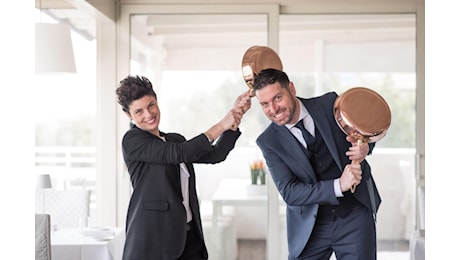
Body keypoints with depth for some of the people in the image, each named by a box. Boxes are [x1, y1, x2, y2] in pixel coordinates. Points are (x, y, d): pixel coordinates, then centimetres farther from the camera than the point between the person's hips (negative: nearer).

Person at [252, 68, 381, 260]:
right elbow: (289, 193, -14)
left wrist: (364, 146, -17)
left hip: (355, 215, 0)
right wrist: (339, 185, -26)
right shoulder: (269, 142, -8)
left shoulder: (330, 104, -7)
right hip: (310, 225, 0)